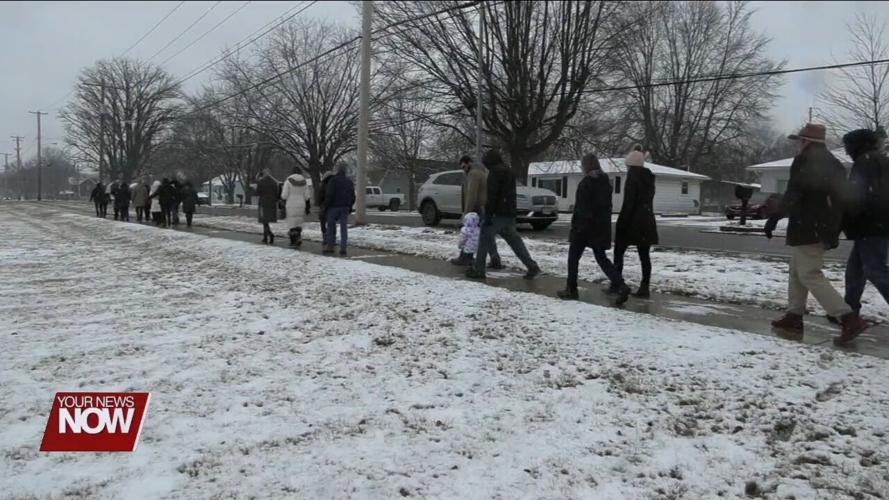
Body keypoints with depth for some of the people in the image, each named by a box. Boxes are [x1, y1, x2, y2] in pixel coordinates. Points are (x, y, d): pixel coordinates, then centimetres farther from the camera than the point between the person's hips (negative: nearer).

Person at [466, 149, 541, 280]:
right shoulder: (509, 171, 21)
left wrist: (488, 214, -19)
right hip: (510, 213, 9)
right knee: (514, 240, 11)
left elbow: (492, 195, -18)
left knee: (485, 239, -3)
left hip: (498, 213, -9)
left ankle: (479, 270, -2)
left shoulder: (495, 172, -9)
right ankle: (532, 266, 7)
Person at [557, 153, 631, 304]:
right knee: (601, 258, 11)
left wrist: (575, 228, -13)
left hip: (585, 227, -7)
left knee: (573, 257, 8)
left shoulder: (585, 183, -15)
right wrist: (605, 223, 19)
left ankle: (571, 290, 13)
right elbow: (607, 206, 14)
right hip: (601, 227, 7)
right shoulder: (606, 182, 9)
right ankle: (621, 286, -4)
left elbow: (581, 209, -17)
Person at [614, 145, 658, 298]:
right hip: (647, 221, 7)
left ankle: (616, 284, 4)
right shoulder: (648, 177, 12)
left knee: (619, 252, 4)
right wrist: (647, 218, 18)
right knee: (644, 255, 6)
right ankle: (644, 288, 6)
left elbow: (628, 203, -17)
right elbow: (649, 200, 15)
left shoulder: (632, 177, -11)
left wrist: (621, 224, -16)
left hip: (632, 221, -7)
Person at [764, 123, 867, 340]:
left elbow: (792, 195, -19)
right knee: (796, 273, 18)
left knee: (810, 276, -9)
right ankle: (794, 316, 20)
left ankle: (850, 319, -14)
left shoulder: (805, 160, -9)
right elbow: (841, 200, 19)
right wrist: (835, 232, 23)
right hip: (825, 230, 9)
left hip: (807, 230, -9)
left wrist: (774, 218, -15)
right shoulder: (834, 164, 17)